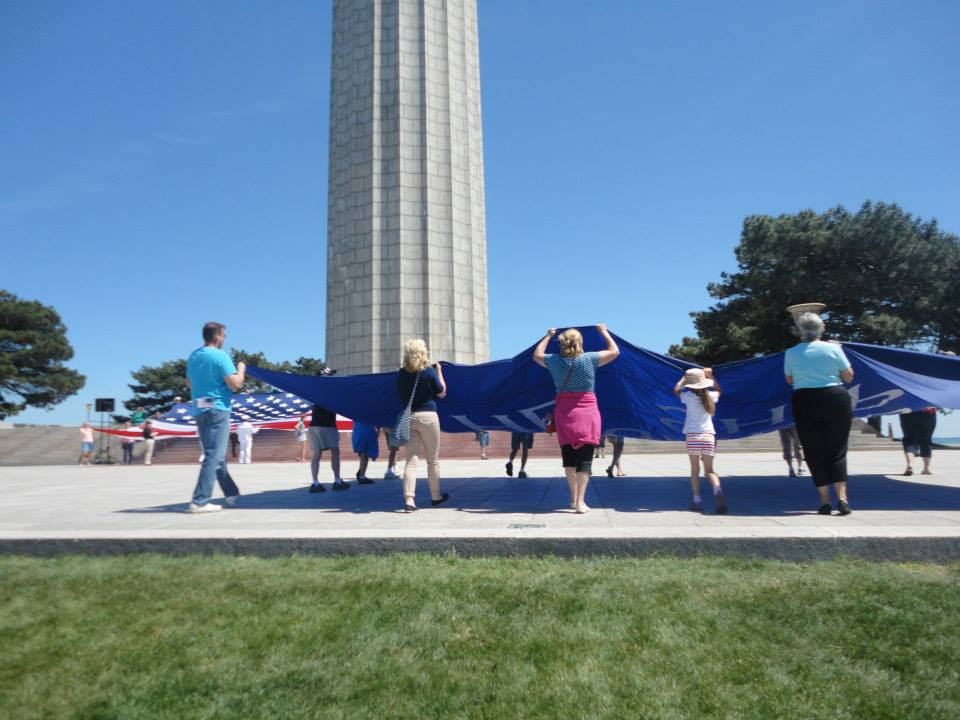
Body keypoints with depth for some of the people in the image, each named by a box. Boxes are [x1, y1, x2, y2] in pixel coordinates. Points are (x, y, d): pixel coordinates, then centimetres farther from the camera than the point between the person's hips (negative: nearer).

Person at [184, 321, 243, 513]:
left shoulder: (193, 356, 11)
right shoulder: (220, 356, -12)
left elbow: (189, 383, 24)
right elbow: (235, 384, -16)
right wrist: (241, 369, 1)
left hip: (198, 410, 8)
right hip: (217, 410, -8)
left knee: (215, 454, 15)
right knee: (214, 456, -6)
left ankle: (231, 494, 25)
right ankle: (199, 501, -10)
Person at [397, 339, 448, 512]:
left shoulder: (401, 373, 2)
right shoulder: (429, 371, -8)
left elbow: (399, 396, 12)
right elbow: (442, 393, 2)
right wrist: (439, 370, 8)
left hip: (408, 418, 3)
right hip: (428, 416, -3)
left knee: (411, 460, 3)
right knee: (433, 459, 12)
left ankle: (409, 499, -9)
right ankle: (436, 496, 25)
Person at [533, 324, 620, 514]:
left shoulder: (554, 361, 0)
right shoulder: (589, 359, -6)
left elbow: (536, 355, 21)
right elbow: (614, 351, 7)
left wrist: (548, 336, 31)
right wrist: (604, 332, 21)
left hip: (563, 412, 3)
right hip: (587, 412, -3)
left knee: (568, 455, 15)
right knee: (585, 458, -1)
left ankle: (573, 498, 24)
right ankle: (580, 502, -5)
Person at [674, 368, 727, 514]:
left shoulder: (689, 397, -4)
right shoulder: (710, 396, 5)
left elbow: (676, 390, 17)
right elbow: (718, 390, 30)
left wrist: (684, 377, 24)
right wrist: (710, 376, 29)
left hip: (693, 435, -2)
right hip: (709, 435, 2)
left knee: (695, 470, 5)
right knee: (709, 470, 7)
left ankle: (697, 500, 0)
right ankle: (717, 489, -20)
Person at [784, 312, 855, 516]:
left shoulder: (791, 353, 0)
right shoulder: (833, 348, -2)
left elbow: (789, 380, 10)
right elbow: (848, 377, 5)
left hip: (805, 403, 0)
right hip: (836, 400, 0)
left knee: (814, 453, 6)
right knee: (837, 450, 6)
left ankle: (825, 501, 6)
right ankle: (842, 497, -6)